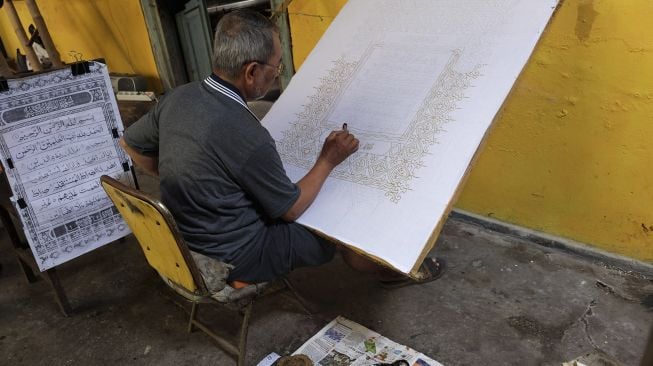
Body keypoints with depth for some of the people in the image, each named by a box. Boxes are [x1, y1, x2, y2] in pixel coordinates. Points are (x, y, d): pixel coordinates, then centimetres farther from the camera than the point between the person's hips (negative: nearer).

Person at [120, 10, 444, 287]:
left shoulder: (178, 97, -10)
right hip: (233, 257, -7)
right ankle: (397, 270, 36)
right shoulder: (245, 136, -34)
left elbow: (129, 144, 8)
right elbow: (291, 209, -18)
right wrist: (328, 161, -6)